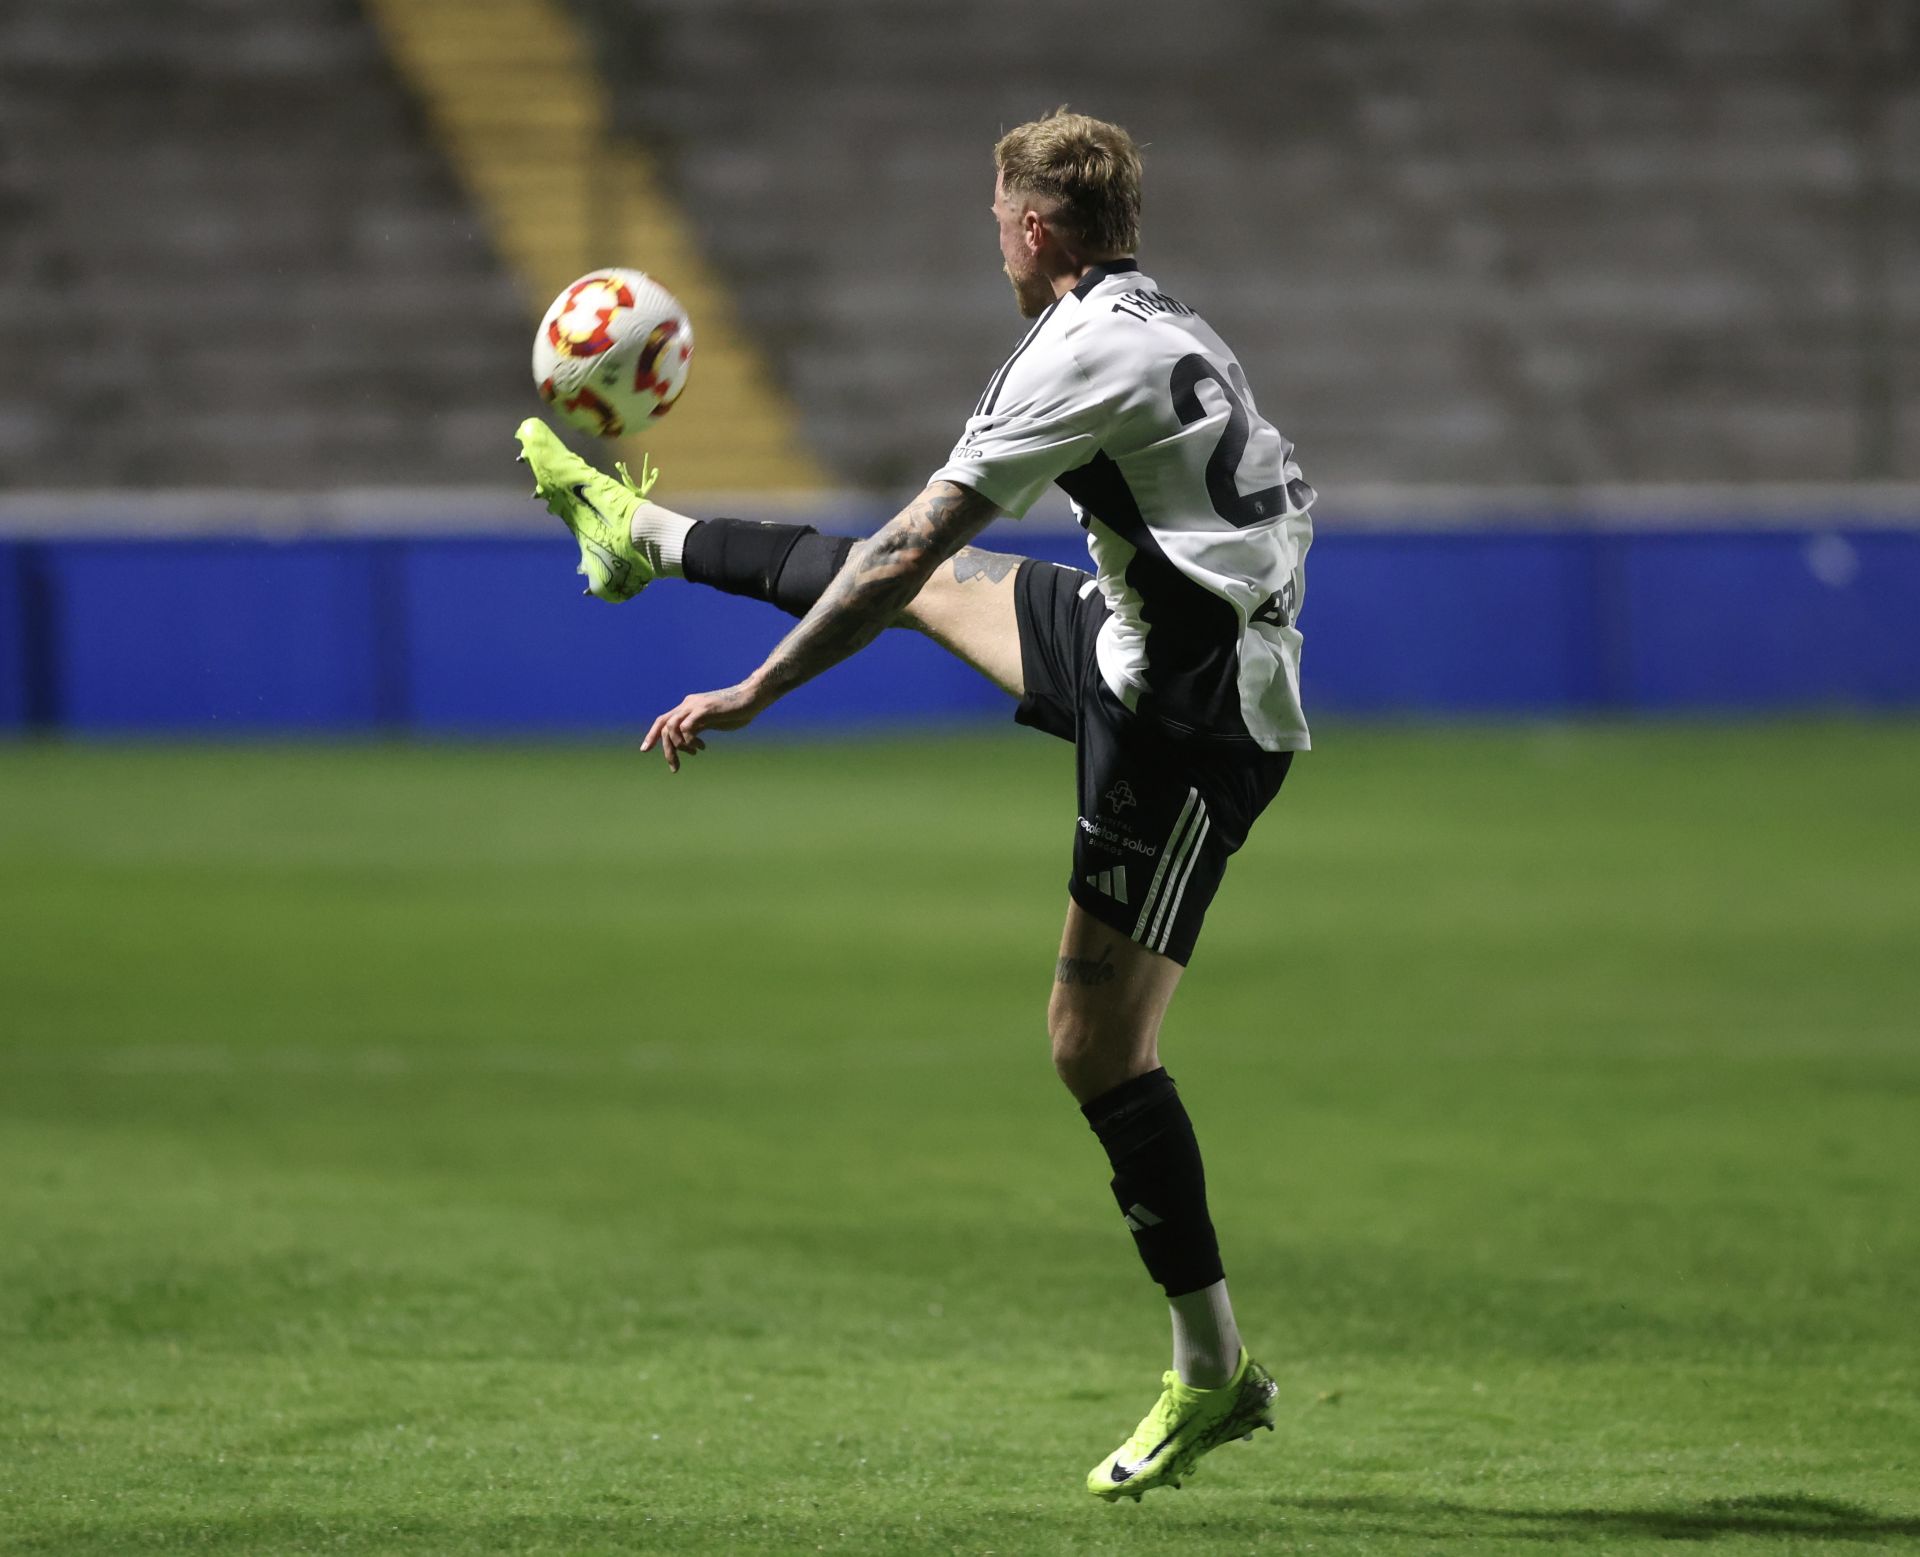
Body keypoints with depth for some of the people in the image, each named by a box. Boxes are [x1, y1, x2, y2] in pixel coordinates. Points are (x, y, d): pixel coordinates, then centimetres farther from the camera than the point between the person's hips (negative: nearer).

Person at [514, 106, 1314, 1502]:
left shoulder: (1082, 355, -20)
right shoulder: (1174, 331, 9)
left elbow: (910, 547, -20)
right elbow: (1282, 491, 24)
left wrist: (753, 695, -15)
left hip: (1184, 730, -10)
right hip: (1147, 647, 10)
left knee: (1097, 1041, -6)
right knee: (906, 578, 25)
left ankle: (1214, 1375, 1)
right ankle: (638, 533, 50)